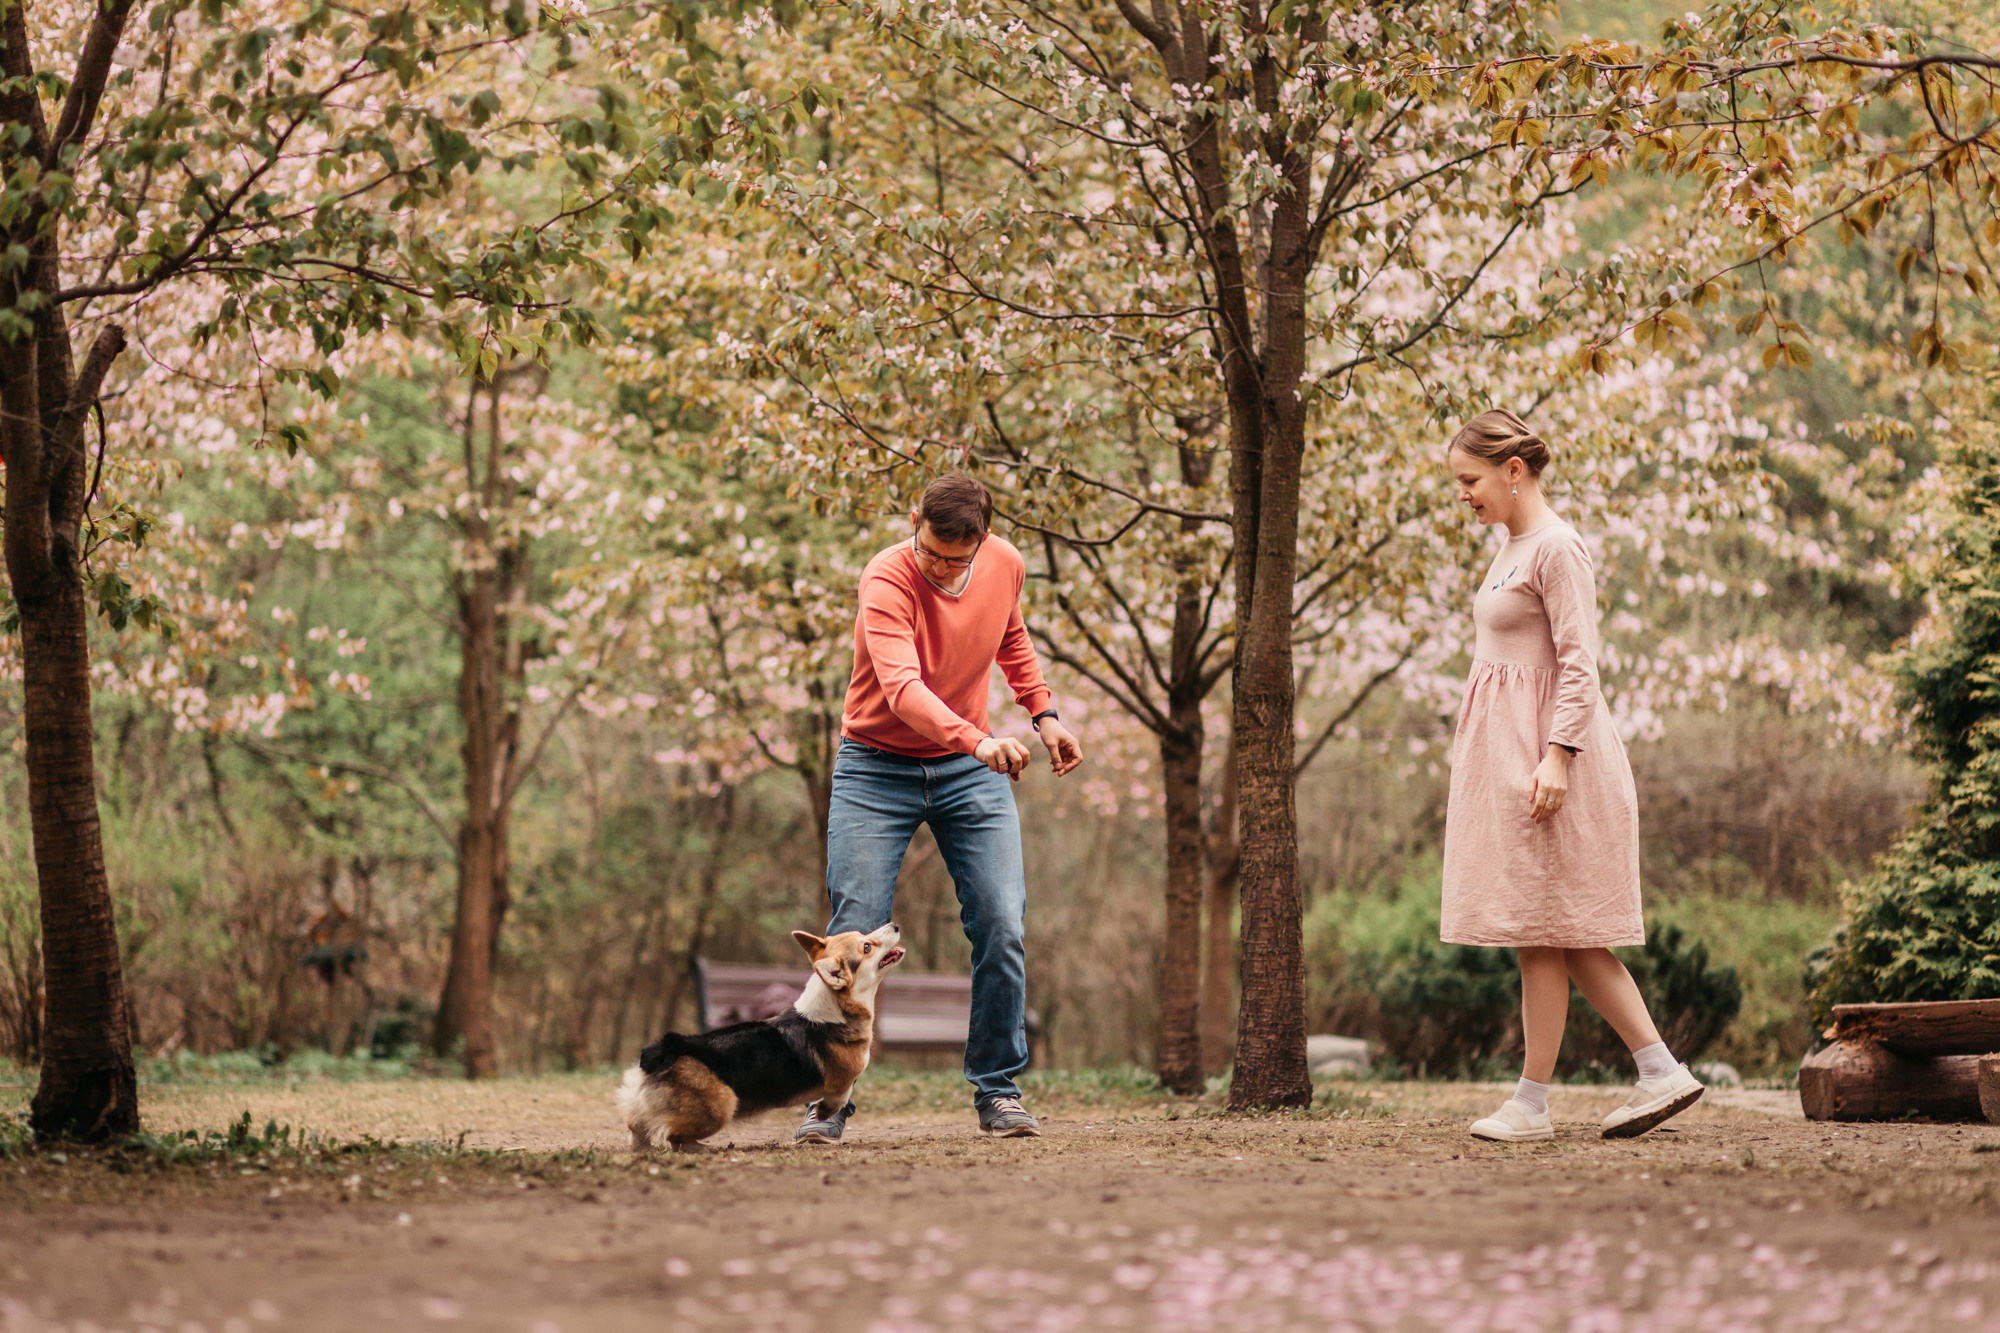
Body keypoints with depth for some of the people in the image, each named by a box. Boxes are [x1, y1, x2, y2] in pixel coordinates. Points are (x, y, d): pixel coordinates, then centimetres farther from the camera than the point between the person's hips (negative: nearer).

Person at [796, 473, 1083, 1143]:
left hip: (972, 767, 4)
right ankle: (829, 1099, 3)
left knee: (1002, 929, -7)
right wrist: (977, 739, -54)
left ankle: (997, 1093, 5)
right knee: (855, 933, -8)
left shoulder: (1007, 566, -6)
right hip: (877, 767, -3)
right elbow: (901, 687, -39)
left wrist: (1043, 711, 9)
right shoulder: (887, 581, -23)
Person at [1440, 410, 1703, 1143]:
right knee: (1562, 935, 9)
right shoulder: (1513, 548, 15)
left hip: (1543, 757, -10)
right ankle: (1662, 1072, 10)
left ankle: (1532, 1102, 1)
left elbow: (1579, 662, -16)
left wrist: (1556, 756, -22)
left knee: (1542, 930, -4)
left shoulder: (1556, 547, -12)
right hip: (1505, 752, 10)